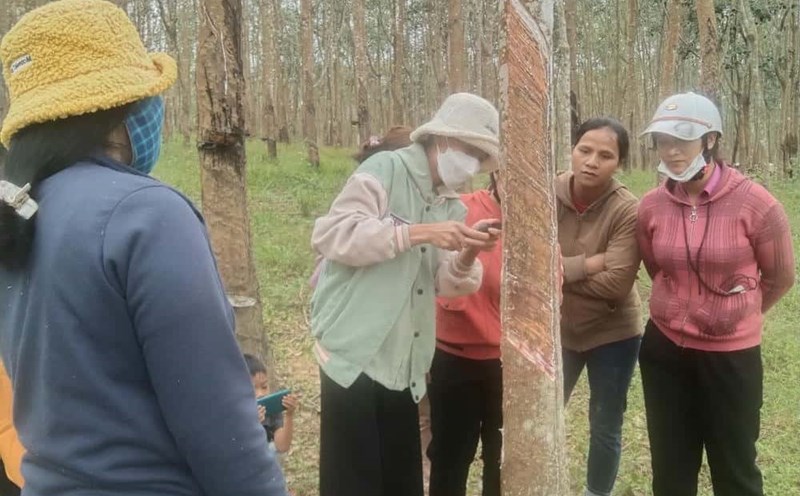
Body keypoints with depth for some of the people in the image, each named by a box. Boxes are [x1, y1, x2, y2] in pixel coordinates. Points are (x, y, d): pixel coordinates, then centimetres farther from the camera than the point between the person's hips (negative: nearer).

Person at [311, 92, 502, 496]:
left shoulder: (451, 206, 14)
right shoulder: (384, 169, -7)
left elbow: (445, 285, 10)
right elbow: (329, 236, -18)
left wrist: (466, 258, -12)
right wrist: (418, 233, -23)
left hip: (404, 368, 7)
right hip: (356, 356, -7)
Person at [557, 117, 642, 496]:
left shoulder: (627, 210, -19)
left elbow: (616, 283, -25)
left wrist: (560, 269, -17)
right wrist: (590, 263, -24)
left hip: (612, 332, -2)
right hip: (557, 329, 2)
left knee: (605, 428, 13)